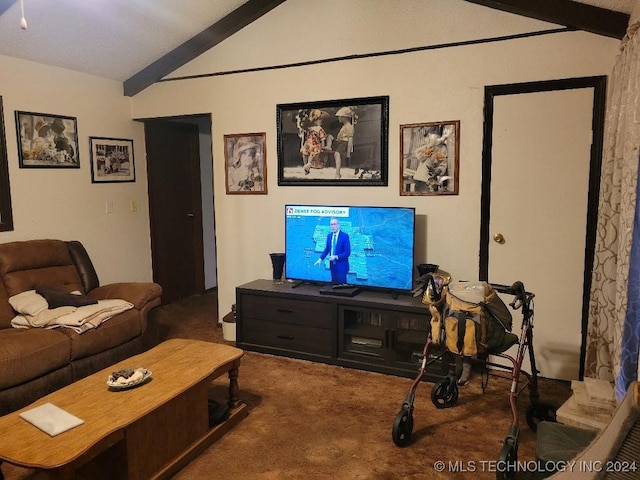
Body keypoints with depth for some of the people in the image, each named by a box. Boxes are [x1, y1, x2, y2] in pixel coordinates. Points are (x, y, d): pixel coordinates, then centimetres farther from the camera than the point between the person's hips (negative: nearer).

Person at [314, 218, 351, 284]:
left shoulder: (345, 235, -11)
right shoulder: (329, 236, 8)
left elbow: (347, 252, -13)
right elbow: (327, 249, 15)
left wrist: (336, 257, -21)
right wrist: (321, 258, 2)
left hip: (341, 266, -5)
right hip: (333, 265, 5)